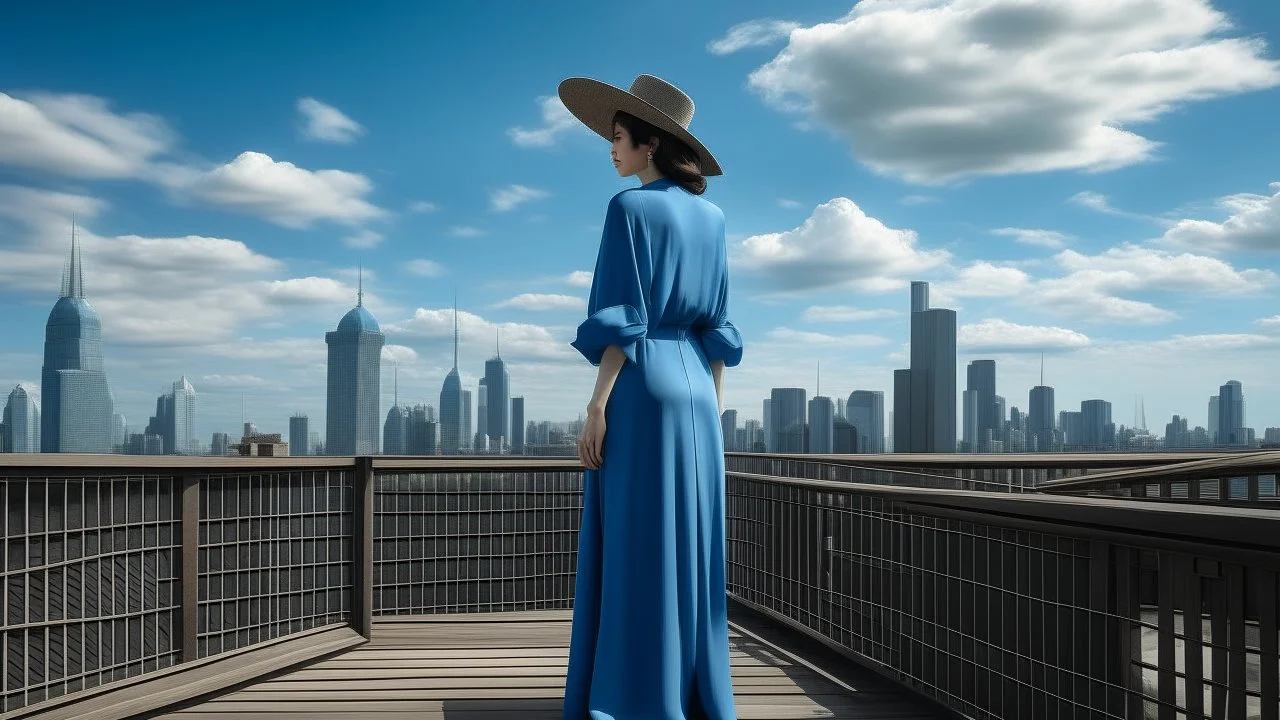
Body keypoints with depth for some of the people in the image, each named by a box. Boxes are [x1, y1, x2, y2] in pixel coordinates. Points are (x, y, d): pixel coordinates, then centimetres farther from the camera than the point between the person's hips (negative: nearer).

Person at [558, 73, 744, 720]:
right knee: (689, 550, 10)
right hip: (694, 389, 7)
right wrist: (713, 408, 17)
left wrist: (597, 406, -14)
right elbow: (717, 323, 14)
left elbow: (622, 319, -14)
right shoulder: (710, 216, 15)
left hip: (641, 387, -7)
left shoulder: (630, 208, -6)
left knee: (638, 555, -4)